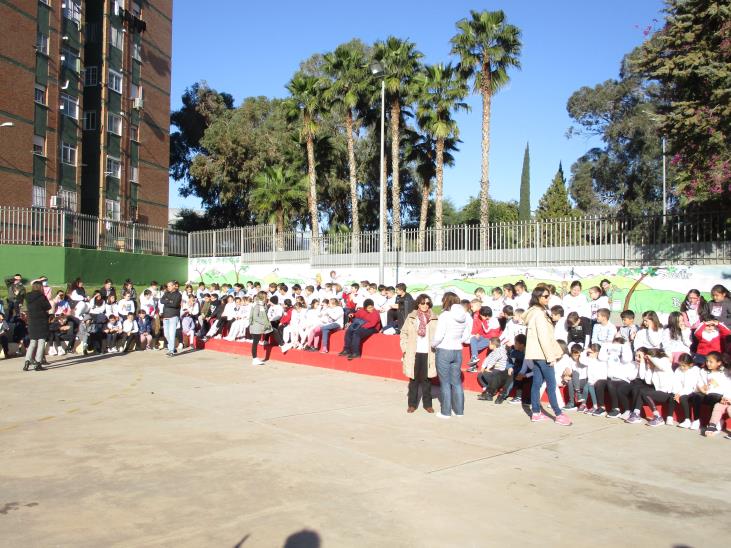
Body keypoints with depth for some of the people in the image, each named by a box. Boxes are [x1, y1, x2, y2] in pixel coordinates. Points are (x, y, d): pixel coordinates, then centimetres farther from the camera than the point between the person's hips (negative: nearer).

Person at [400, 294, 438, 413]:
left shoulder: (434, 319, 2)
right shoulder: (411, 317, 3)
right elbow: (404, 333, 7)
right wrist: (404, 348, -1)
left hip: (428, 353, 0)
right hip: (413, 353, 0)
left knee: (426, 379, 7)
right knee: (414, 379, 6)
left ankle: (427, 404, 18)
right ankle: (412, 404, 15)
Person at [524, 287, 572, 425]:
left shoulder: (535, 312, 16)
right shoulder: (539, 313, -15)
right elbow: (543, 337, -19)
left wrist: (556, 351, 16)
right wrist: (551, 356, -18)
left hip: (536, 353, 10)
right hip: (542, 353, -10)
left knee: (537, 383, 9)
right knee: (551, 384, -6)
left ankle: (536, 413, 12)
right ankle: (559, 414, -2)